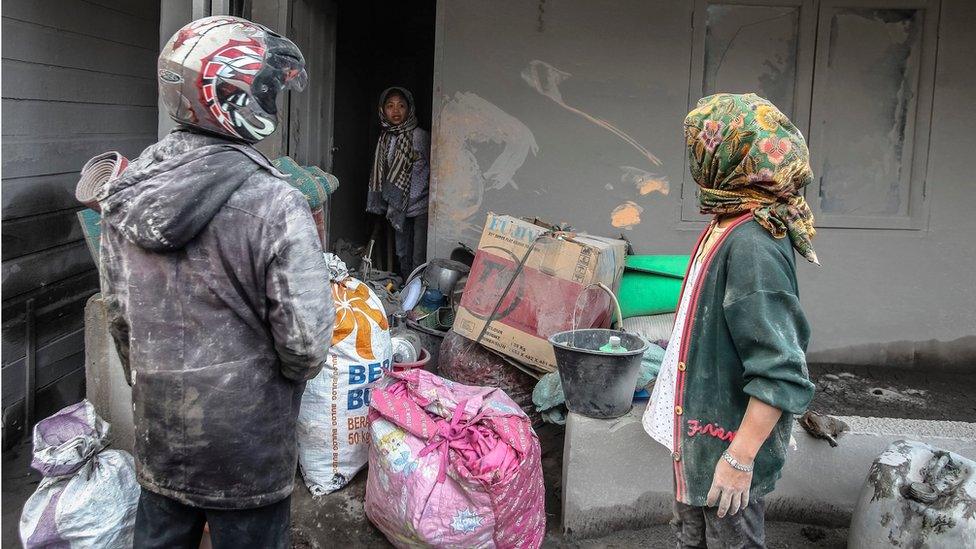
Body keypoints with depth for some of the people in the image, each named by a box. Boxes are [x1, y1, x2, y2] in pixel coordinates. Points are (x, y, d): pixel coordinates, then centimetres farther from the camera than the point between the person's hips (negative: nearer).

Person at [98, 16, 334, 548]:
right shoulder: (274, 204, -22)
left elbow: (118, 313, 6)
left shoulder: (124, 193, -3)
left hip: (157, 427, 6)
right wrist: (292, 372, 2)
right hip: (246, 441, -5)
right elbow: (305, 341, -21)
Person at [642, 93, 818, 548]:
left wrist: (741, 457, -25)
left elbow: (782, 373, -29)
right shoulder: (729, 227, 4)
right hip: (699, 427, 9)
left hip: (729, 437, -9)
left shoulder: (751, 245, -27)